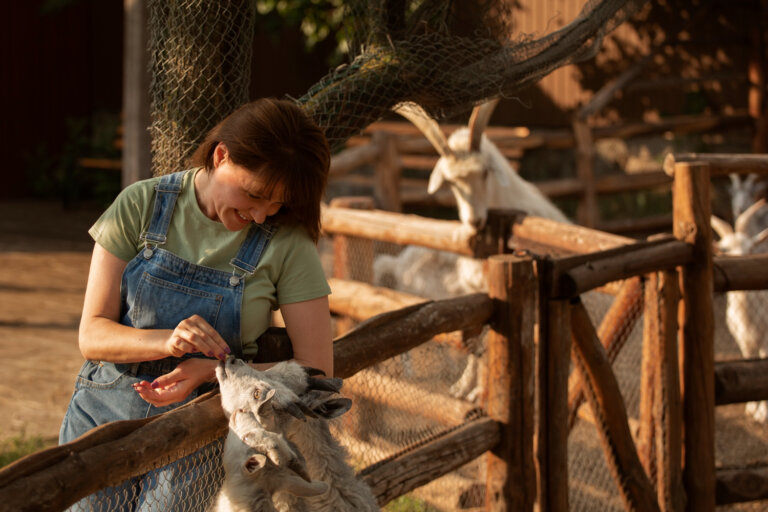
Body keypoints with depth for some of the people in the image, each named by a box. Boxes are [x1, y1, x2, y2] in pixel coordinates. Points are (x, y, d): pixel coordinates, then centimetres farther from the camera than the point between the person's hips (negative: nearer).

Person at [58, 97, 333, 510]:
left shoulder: (287, 242, -9)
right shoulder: (143, 205, -6)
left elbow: (315, 374, -9)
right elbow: (92, 335, -5)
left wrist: (209, 371, -21)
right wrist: (166, 341, -25)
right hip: (102, 415, 2)